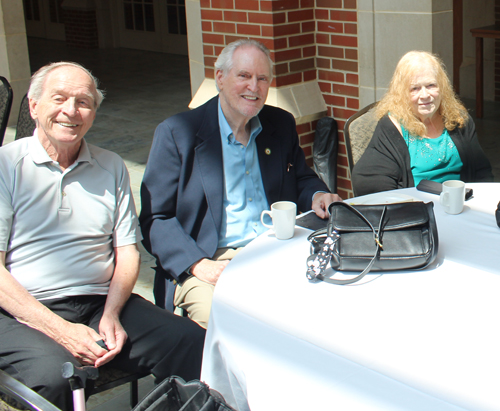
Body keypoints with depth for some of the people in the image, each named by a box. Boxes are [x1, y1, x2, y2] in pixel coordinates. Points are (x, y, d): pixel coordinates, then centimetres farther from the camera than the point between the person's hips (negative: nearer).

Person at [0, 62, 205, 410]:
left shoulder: (111, 167, 15)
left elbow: (127, 251, 13)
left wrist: (112, 314, -6)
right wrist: (60, 330, -15)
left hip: (102, 303, 4)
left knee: (195, 344, -20)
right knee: (52, 376, -35)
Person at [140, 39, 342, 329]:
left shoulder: (282, 125, 11)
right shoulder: (177, 133, -3)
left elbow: (302, 179, 25)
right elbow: (155, 218, -4)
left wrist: (317, 196, -1)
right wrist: (199, 265, -18)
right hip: (210, 263, -4)